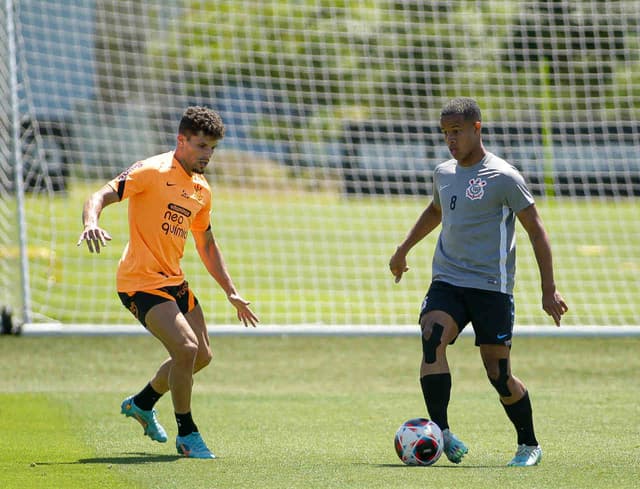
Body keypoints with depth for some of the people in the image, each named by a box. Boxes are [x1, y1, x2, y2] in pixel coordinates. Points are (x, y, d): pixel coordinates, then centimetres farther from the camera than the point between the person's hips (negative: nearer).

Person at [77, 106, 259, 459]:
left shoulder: (202, 191, 13)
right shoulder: (153, 172, -11)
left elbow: (207, 246, 25)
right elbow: (100, 196, -20)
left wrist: (231, 293, 23)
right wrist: (91, 222, -42)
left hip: (173, 282, 9)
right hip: (140, 281, -9)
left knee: (202, 356, 15)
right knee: (186, 347, -21)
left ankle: (141, 403, 38)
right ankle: (186, 435, -4)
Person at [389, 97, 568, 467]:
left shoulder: (503, 177, -7)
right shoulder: (443, 173, 11)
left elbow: (536, 231, -5)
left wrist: (549, 290, -9)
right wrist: (404, 249, 39)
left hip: (491, 286, -5)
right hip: (447, 281, 5)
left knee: (499, 374, -3)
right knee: (432, 339, -23)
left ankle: (530, 445, 18)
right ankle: (441, 433, -25)